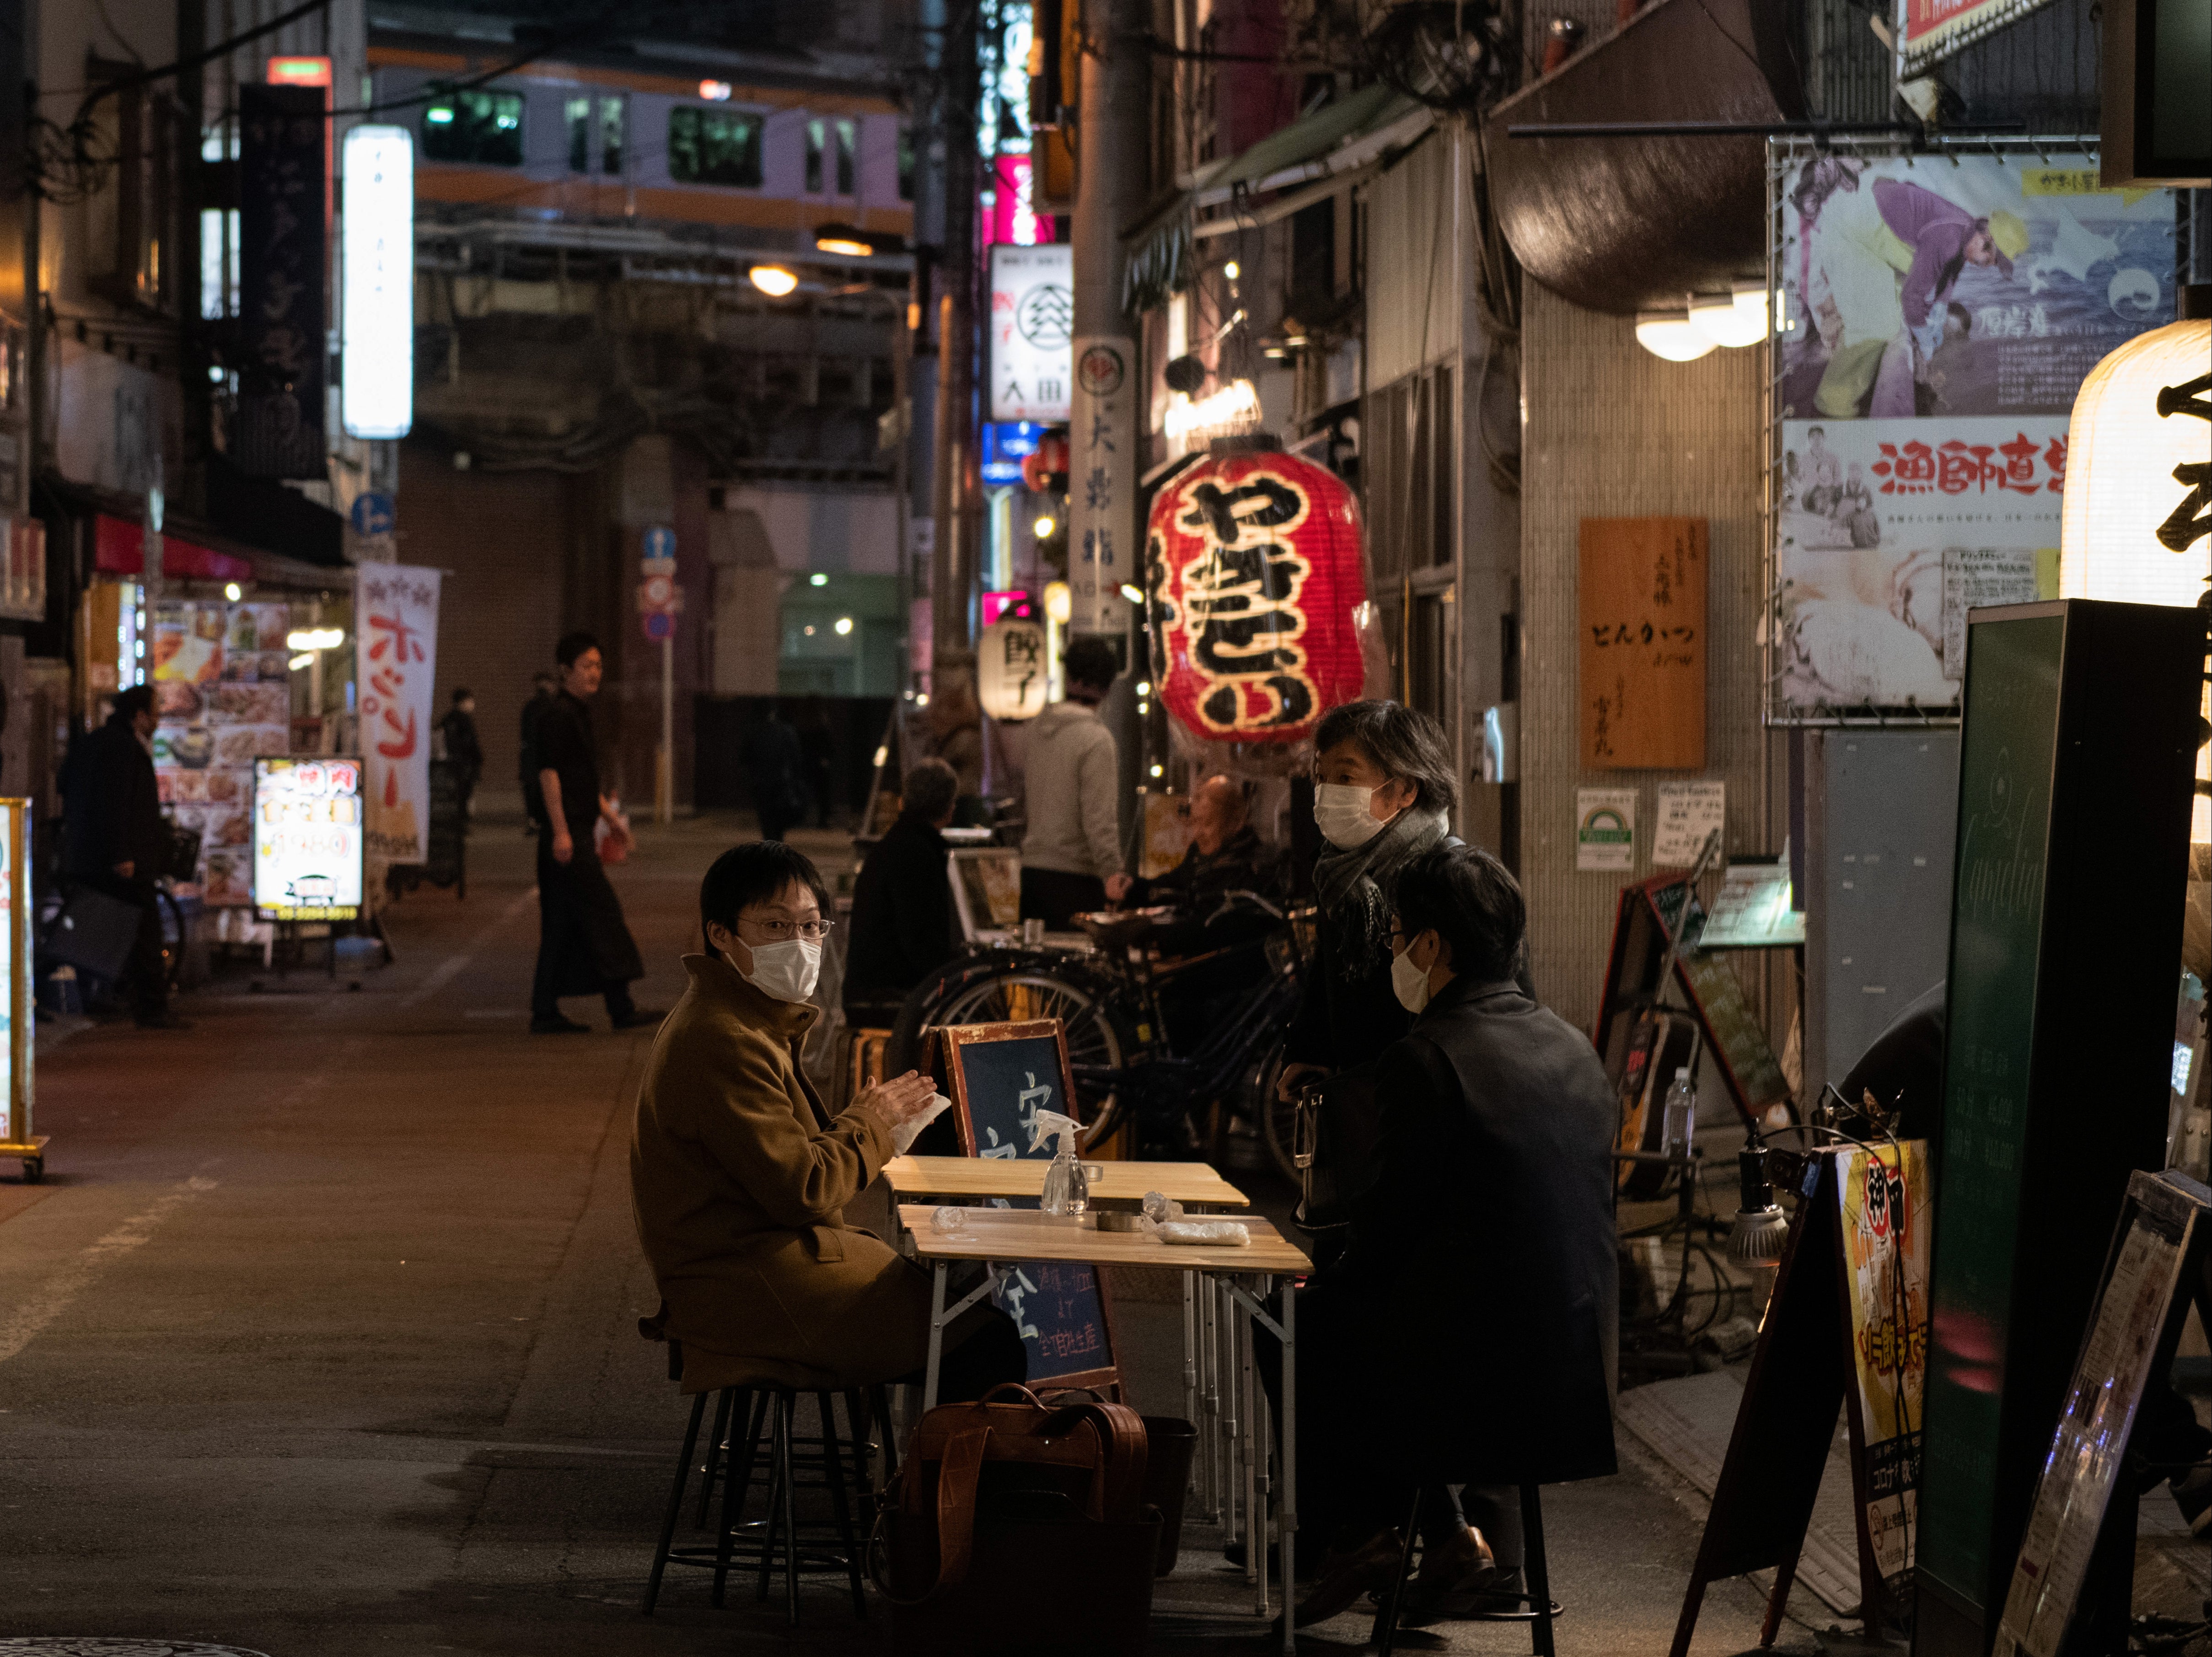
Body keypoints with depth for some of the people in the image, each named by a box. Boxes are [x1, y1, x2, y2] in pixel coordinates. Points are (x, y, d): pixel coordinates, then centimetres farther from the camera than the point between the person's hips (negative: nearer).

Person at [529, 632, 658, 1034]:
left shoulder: (579, 715, 19)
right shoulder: (558, 715, -12)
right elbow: (548, 773, -18)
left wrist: (609, 815, 26)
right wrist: (560, 831, -22)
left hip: (576, 833, 10)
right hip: (565, 833, -10)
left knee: (562, 926, 9)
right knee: (602, 910, -9)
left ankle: (545, 1013, 10)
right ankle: (621, 1008, -8)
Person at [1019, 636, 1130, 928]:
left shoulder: (1038, 728, 8)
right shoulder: (1096, 740, -14)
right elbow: (1099, 816, -21)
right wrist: (1111, 872, -23)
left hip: (1032, 869, 7)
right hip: (1075, 877, -7)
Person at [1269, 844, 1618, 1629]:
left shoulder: (1426, 1059, -16)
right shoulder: (1573, 1047, 7)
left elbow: (1387, 1232, -13)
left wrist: (1321, 1286, 9)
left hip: (1469, 1378, -7)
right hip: (1574, 1374, 7)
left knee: (1293, 1325, 17)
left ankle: (1367, 1533, 17)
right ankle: (1486, 1531, 24)